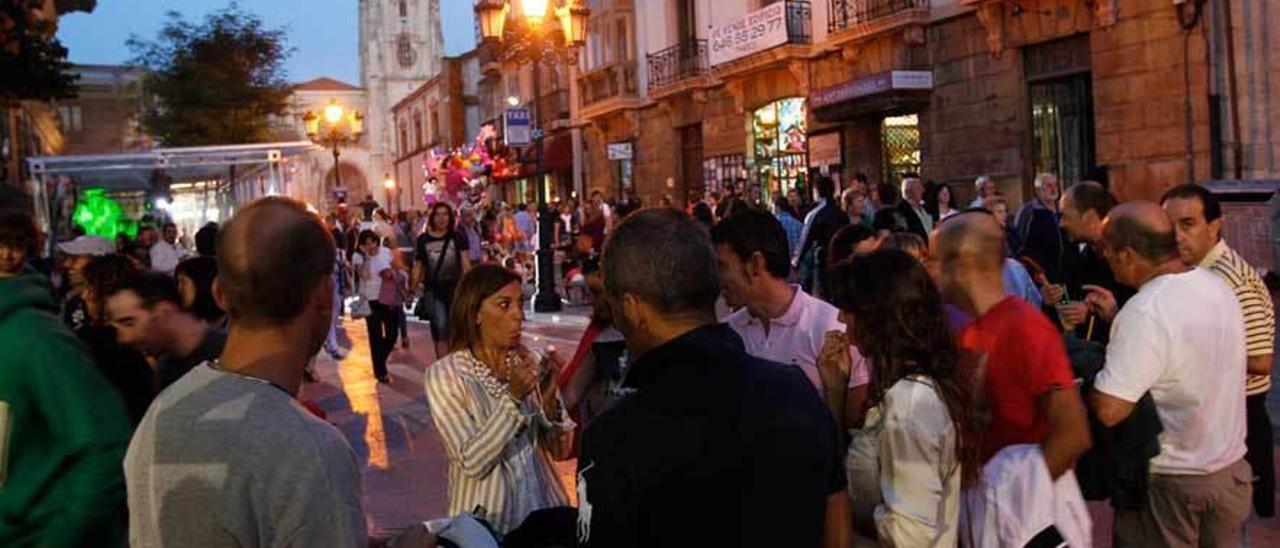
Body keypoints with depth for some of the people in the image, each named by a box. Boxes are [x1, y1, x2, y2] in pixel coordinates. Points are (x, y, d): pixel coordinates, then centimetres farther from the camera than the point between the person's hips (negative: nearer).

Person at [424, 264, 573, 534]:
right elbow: (472, 462, -17)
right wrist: (513, 397, -24)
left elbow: (561, 449, 0)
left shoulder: (532, 362, -1)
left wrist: (549, 399, -16)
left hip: (543, 509, 2)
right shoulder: (444, 374, -11)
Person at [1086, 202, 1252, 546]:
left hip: (1173, 478, -6)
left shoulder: (1144, 312, -28)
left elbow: (1109, 410, -30)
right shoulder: (1218, 286, -3)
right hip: (1232, 466, 6)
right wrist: (1119, 317, 7)